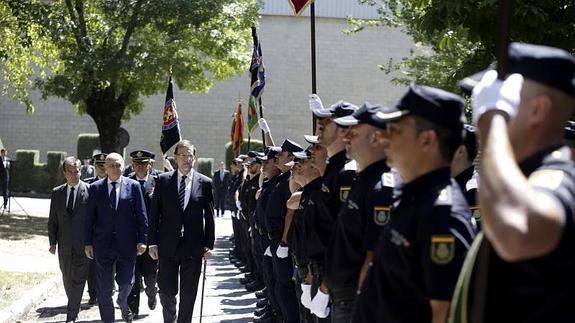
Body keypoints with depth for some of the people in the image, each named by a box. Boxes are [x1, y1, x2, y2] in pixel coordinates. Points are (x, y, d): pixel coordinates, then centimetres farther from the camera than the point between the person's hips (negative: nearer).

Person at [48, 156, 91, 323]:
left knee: (78, 279, -6)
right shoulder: (57, 192, 7)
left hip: (83, 244, -4)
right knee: (67, 279, 15)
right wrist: (52, 242, 5)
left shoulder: (90, 190, -5)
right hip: (64, 245, 4)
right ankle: (73, 306, 34)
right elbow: (52, 220, 10)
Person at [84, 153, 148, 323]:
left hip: (127, 244, 0)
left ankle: (123, 302, 37)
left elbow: (141, 215, 2)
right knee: (104, 287, 4)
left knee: (126, 282, 3)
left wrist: (142, 240, -4)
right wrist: (88, 242, 1)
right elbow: (89, 218, 5)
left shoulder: (133, 186, 1)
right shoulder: (95, 188, 4)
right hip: (103, 244, 1)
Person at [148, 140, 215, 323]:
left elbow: (209, 217, 4)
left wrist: (209, 244, -1)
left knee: (189, 294, 4)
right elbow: (154, 214, 3)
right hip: (168, 246, 0)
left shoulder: (205, 183, 3)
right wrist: (153, 242, -2)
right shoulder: (163, 180, 3)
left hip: (193, 246, 0)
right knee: (167, 290, 4)